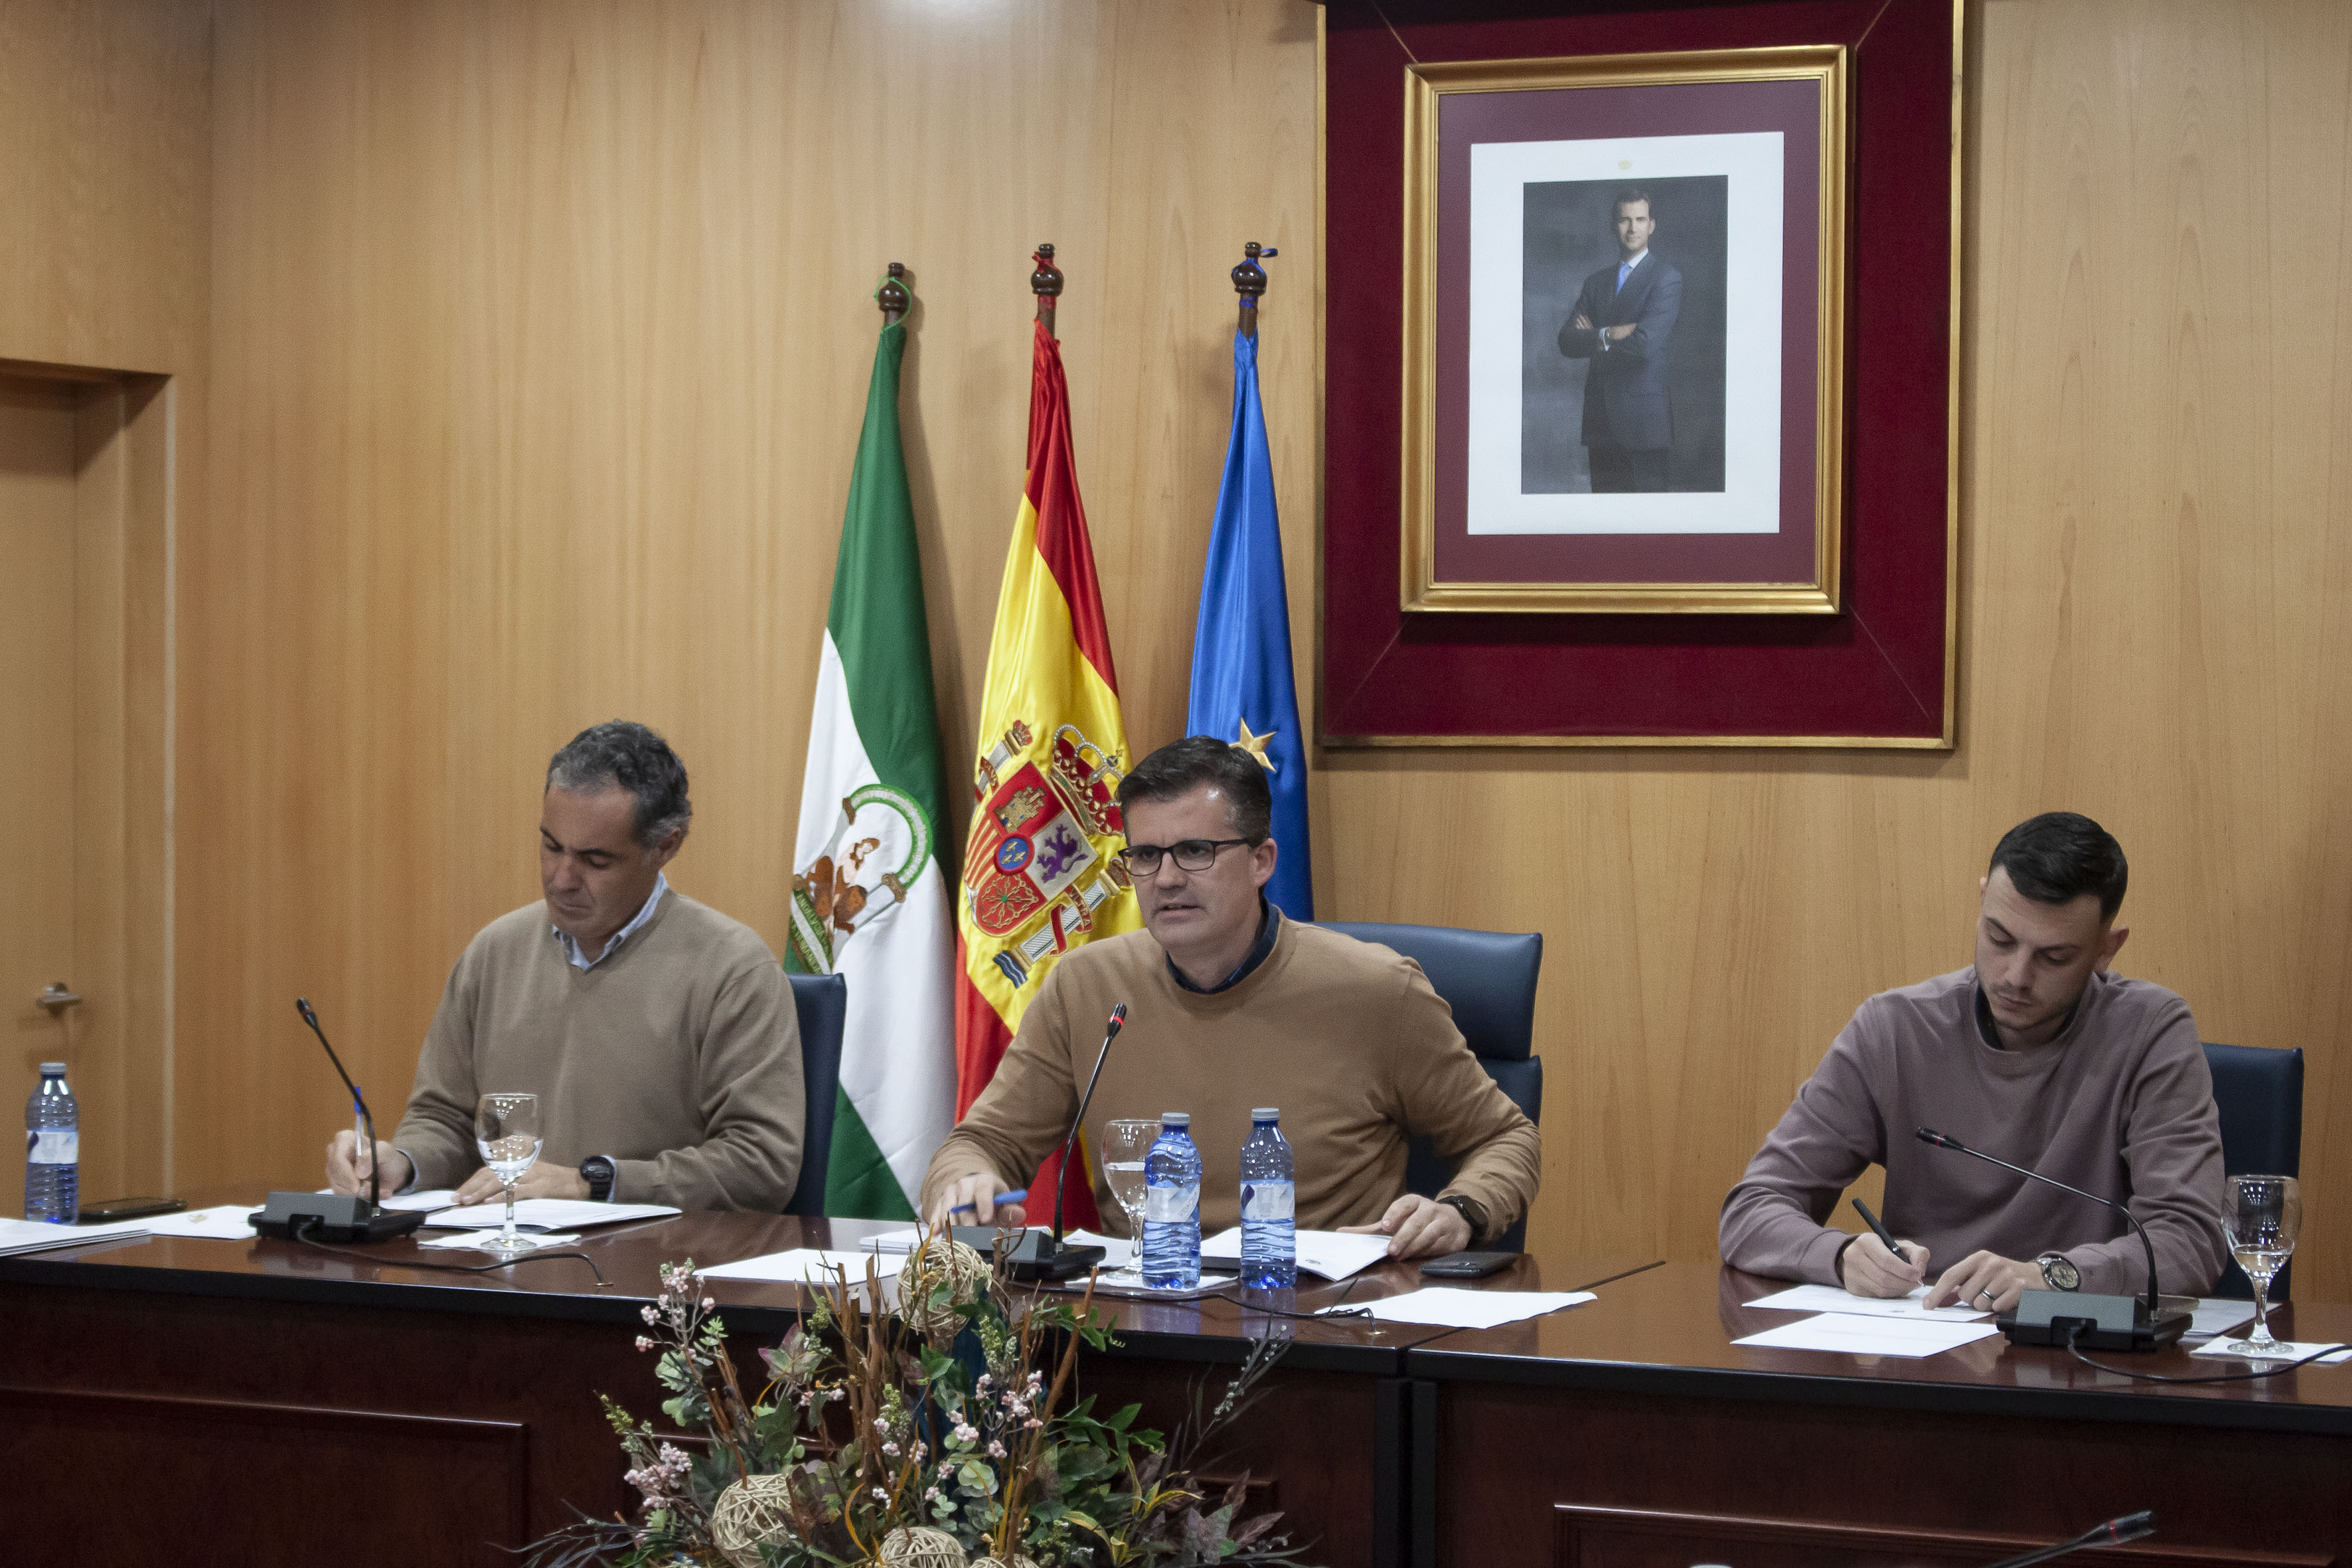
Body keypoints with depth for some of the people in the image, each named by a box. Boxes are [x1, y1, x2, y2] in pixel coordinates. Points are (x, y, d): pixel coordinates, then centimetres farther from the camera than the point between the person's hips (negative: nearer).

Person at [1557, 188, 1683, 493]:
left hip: (1642, 419, -6)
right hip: (1600, 419, 6)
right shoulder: (1596, 282, 16)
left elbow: (1646, 343, -17)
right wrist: (1610, 335, -13)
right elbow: (1567, 342, 5)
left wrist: (1595, 338, -3)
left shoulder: (1666, 279, -4)